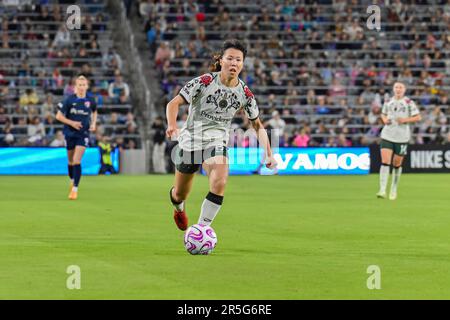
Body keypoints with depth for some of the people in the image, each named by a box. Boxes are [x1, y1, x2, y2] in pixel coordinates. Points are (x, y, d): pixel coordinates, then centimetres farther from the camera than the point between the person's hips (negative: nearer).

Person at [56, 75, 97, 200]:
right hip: (70, 133, 1)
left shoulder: (90, 100, -4)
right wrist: (71, 123, -17)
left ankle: (75, 189, -10)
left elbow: (94, 112, 18)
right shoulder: (70, 100, -10)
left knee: (77, 161, -13)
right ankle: (72, 181, 40)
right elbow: (59, 116, -5)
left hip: (83, 134, -1)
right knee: (71, 161, 13)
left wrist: (93, 123, 1)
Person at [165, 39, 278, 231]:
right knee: (180, 195, 11)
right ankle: (179, 208, 50)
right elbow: (174, 103, -15)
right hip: (190, 140, -1)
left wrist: (268, 154, -1)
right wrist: (172, 125, -35)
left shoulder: (245, 93, -4)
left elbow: (257, 124, 8)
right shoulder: (205, 82, -15)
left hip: (218, 142, 2)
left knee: (220, 182, -28)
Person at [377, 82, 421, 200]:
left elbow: (418, 117, -2)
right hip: (387, 136, 2)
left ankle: (394, 190, 26)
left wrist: (405, 120, -16)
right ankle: (382, 190, -16)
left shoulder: (409, 103, -3)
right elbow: (383, 114, 22)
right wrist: (384, 119, 0)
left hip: (402, 137, -2)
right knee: (385, 162, -12)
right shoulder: (388, 102, 7)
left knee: (397, 164, 7)